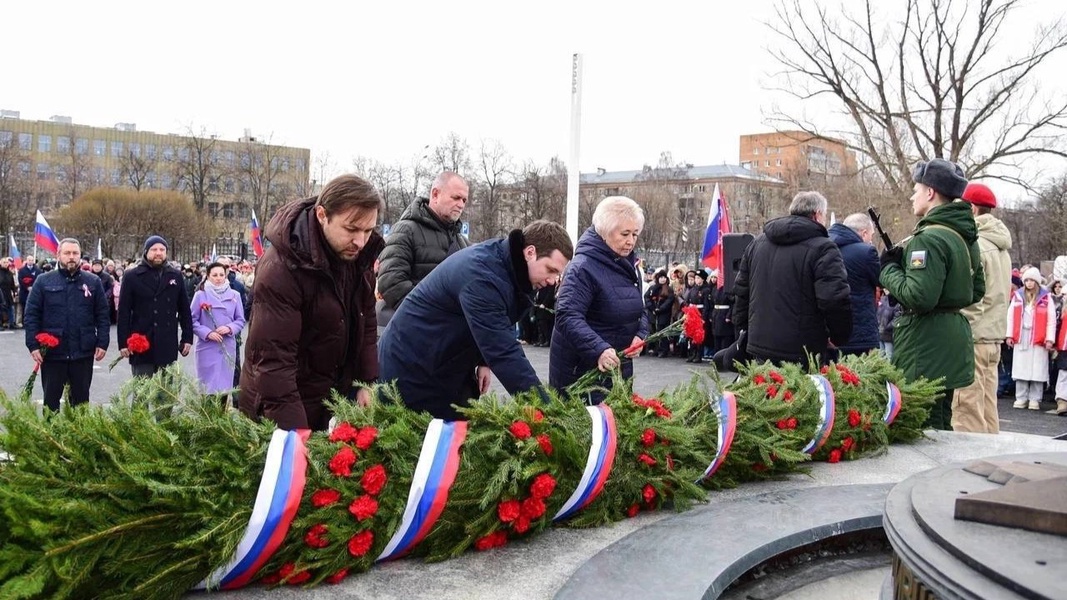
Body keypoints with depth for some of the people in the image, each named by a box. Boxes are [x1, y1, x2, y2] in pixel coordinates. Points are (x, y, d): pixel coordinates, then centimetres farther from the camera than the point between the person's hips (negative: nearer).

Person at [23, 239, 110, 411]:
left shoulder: (93, 282, 5)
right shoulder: (43, 281, 1)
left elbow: (102, 315, 5)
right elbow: (31, 315, 0)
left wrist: (102, 343, -3)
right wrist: (33, 345, -8)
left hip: (83, 353, 1)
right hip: (52, 353, -1)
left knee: (81, 400, 11)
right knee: (51, 401, 8)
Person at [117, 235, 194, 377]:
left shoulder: (176, 276, 9)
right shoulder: (132, 276, 1)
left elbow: (184, 310, 11)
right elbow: (123, 312, -1)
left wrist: (187, 338, 6)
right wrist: (123, 342, -7)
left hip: (168, 346, 3)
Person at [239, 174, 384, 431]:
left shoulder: (359, 253, -5)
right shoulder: (280, 268, -25)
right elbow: (273, 358, -27)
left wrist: (367, 382, 0)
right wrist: (296, 435, -30)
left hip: (332, 397, 6)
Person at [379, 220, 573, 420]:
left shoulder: (505, 263, -1)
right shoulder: (482, 274, -30)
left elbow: (493, 332, 12)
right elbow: (503, 350, -35)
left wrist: (484, 361, -4)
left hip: (448, 368, 9)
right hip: (411, 370, -9)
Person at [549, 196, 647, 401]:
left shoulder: (628, 264, 8)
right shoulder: (584, 267, -19)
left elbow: (639, 309, 15)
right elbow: (567, 317, -28)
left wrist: (641, 334, -6)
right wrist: (599, 349, -40)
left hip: (619, 365, 8)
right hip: (580, 369, -8)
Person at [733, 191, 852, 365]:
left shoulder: (757, 243, 12)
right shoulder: (822, 248, -10)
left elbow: (741, 291, 18)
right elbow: (835, 300, -17)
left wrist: (743, 330, 26)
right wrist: (839, 338, -1)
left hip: (759, 346, 7)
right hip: (802, 354, -6)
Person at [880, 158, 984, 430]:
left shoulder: (929, 237, -17)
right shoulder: (966, 237, 13)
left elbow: (918, 297, -24)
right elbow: (976, 291, 22)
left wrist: (890, 268, -10)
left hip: (926, 347, -10)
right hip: (953, 344, 10)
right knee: (941, 423, 19)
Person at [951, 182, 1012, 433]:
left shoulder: (973, 244, -13)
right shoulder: (1000, 246, 16)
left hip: (971, 338, -9)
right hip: (993, 336, 9)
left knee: (968, 412, -7)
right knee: (987, 409, 14)